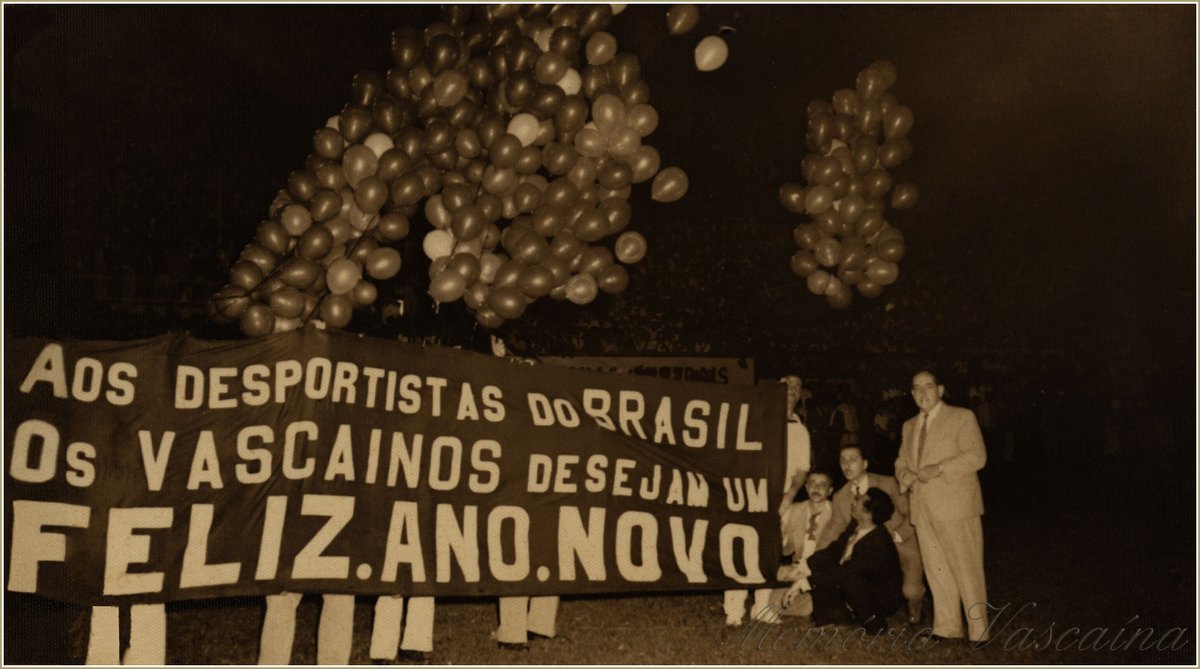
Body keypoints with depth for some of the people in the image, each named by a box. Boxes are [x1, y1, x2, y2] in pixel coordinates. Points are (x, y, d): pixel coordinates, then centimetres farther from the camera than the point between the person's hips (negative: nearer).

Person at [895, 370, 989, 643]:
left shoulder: (962, 417, -1)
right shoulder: (909, 426, 20)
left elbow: (977, 456, -11)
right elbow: (901, 461, 22)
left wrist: (938, 470, -20)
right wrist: (904, 474, -2)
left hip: (956, 506, -6)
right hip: (924, 509, 6)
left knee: (966, 570, -3)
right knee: (936, 571, 9)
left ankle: (978, 632, 5)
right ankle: (946, 628, 17)